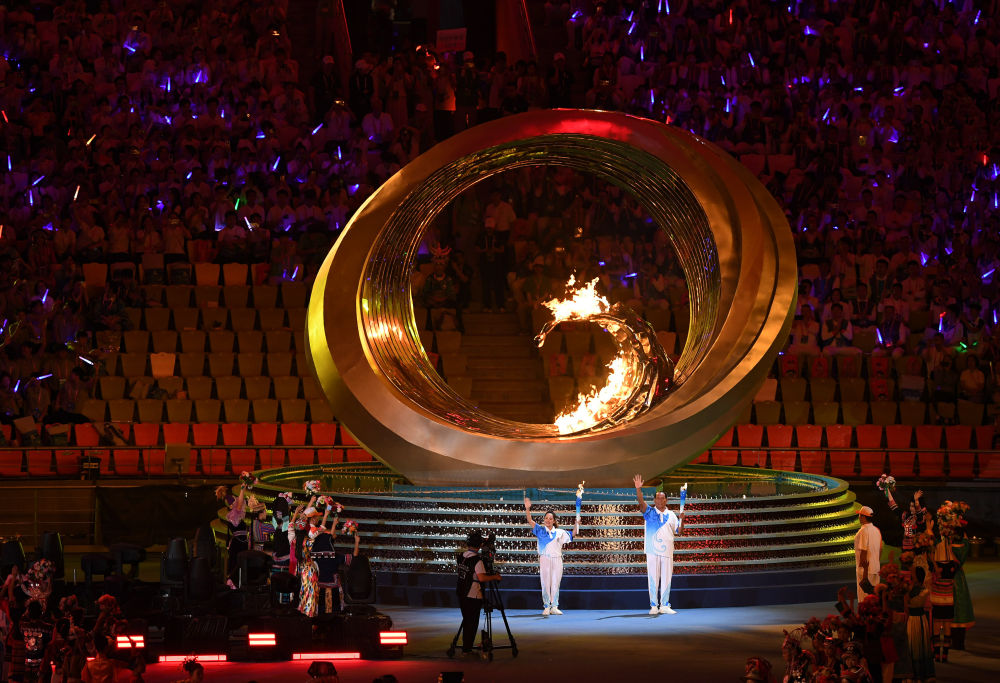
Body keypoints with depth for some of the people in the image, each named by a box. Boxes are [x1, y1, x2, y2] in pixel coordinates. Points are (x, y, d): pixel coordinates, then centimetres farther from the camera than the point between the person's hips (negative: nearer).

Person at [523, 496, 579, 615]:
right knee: (545, 584, -2)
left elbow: (572, 535, 15)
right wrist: (527, 510, -23)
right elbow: (530, 522, -9)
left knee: (555, 584, 4)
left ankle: (554, 607, 9)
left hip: (557, 559, 2)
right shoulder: (540, 530, 3)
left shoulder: (559, 532, 10)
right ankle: (546, 607, 4)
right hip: (544, 559, -2)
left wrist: (576, 524, 0)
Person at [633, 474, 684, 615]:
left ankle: (664, 606, 9)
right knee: (653, 578, -2)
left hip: (667, 551, 3)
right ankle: (653, 606, 3)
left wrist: (682, 520, -7)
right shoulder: (650, 512, 4)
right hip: (652, 550, -3)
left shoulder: (671, 515, 12)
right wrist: (638, 489, -27)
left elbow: (678, 532, 10)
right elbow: (641, 503, -13)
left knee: (666, 579, 3)